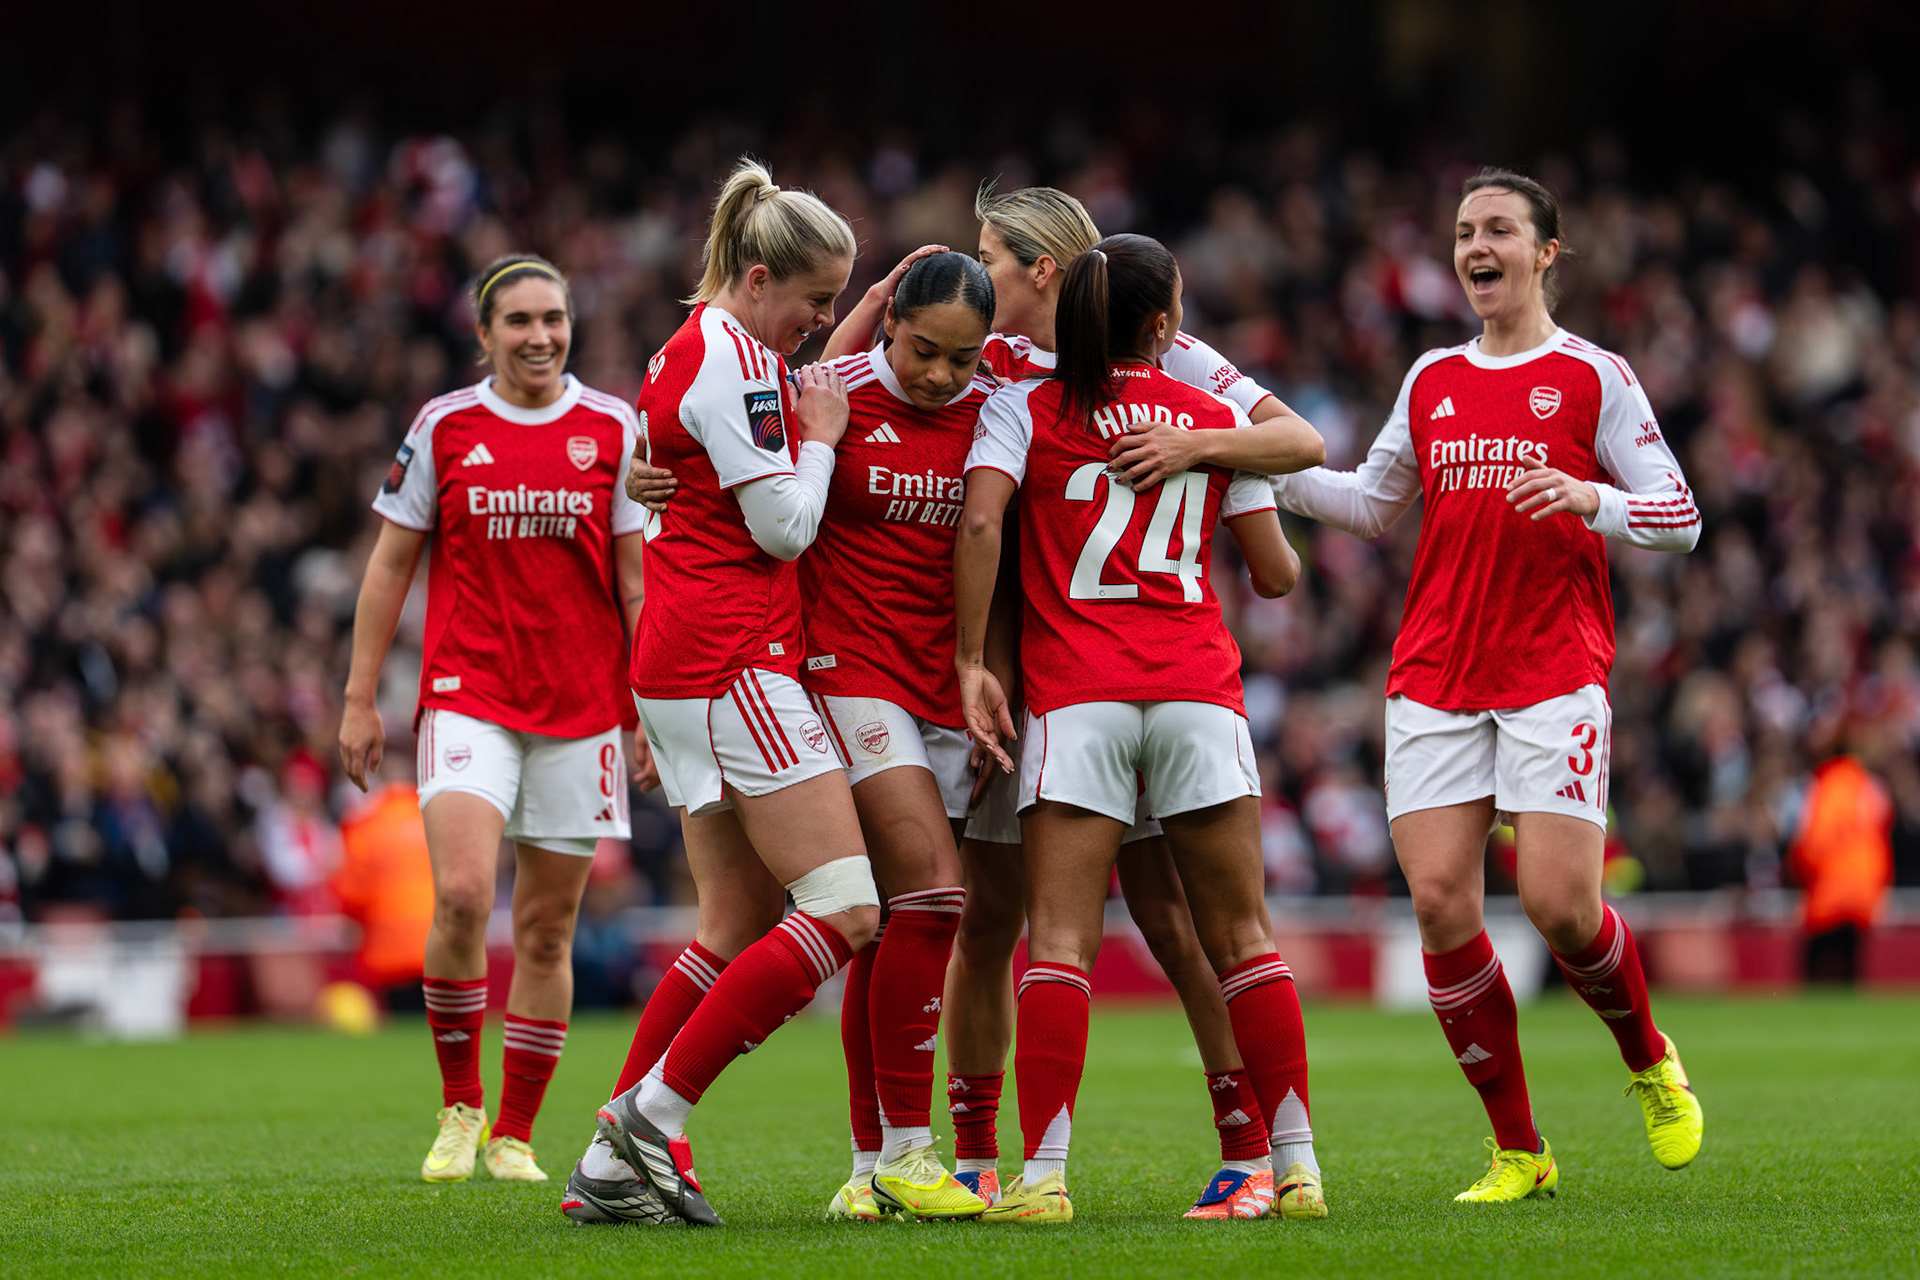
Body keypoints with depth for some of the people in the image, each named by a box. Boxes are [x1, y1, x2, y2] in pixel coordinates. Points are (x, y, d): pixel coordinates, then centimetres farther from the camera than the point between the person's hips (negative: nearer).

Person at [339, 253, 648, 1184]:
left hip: (581, 705, 1)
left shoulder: (613, 429, 4)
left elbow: (638, 573, 7)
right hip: (467, 694, -1)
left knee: (546, 929, 3)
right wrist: (360, 699, 5)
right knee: (462, 894, -20)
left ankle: (514, 1133, 16)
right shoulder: (444, 427, 3)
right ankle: (458, 1106, -2)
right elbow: (391, 564, 8)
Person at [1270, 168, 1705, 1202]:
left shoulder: (1592, 375, 3)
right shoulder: (1432, 380, 15)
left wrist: (1586, 498, -18)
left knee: (1559, 904, -14)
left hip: (1555, 676, -4)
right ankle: (1519, 1151, 2)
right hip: (1434, 678, 4)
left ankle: (1651, 1064, 18)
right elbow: (1372, 504, 26)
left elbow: (1679, 517, 0)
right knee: (1439, 901, -8)